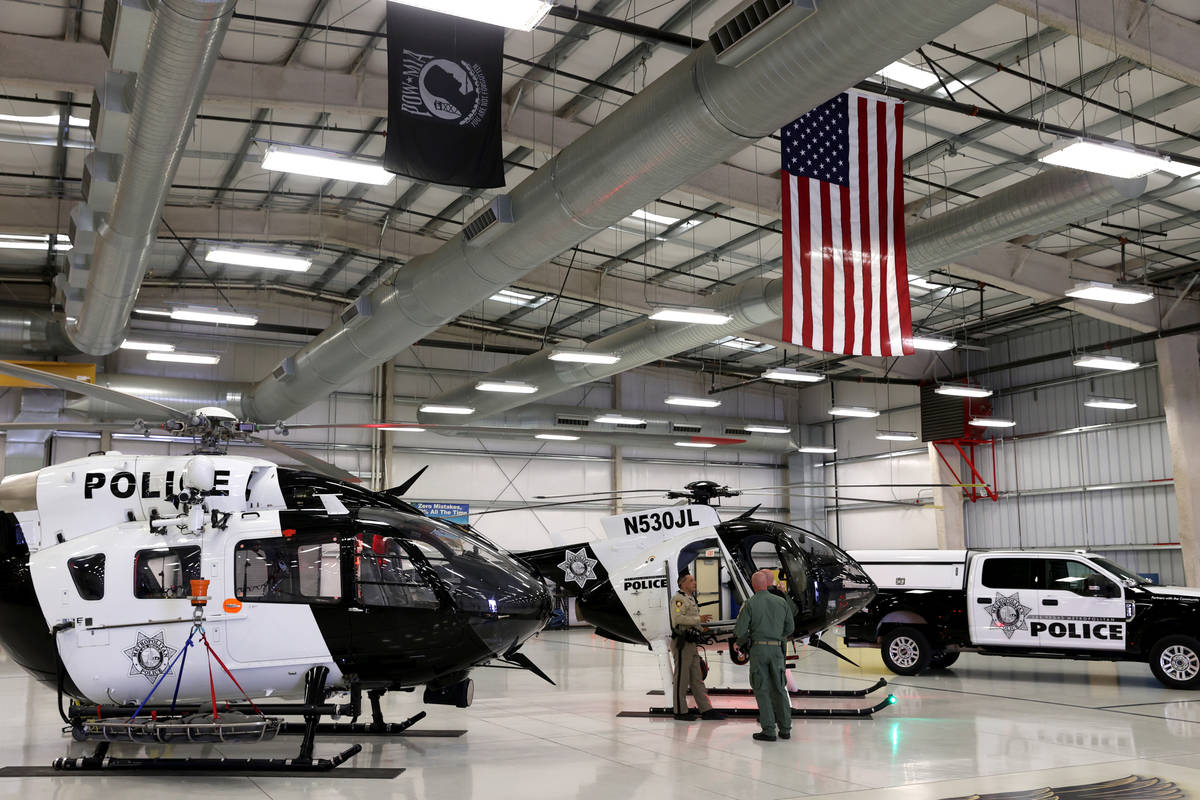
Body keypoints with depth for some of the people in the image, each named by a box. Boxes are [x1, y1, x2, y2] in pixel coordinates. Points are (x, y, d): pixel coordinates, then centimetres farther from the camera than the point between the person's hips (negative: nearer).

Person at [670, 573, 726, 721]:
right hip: (682, 643, -10)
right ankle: (680, 712, 2)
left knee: (697, 678, 9)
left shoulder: (690, 599, 21)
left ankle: (706, 710, 11)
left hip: (691, 644, 10)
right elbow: (677, 618, -23)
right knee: (682, 678, -4)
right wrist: (698, 619, -23)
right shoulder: (678, 599, -9)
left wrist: (702, 628, 13)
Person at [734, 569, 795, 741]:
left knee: (762, 690, 2)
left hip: (758, 649, -3)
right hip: (777, 649, 3)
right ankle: (785, 728, 13)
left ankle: (768, 730, -1)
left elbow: (740, 631, -8)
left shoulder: (750, 604, -6)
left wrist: (740, 643, 12)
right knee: (779, 689, 12)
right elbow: (790, 627, 12)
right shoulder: (781, 602, 5)